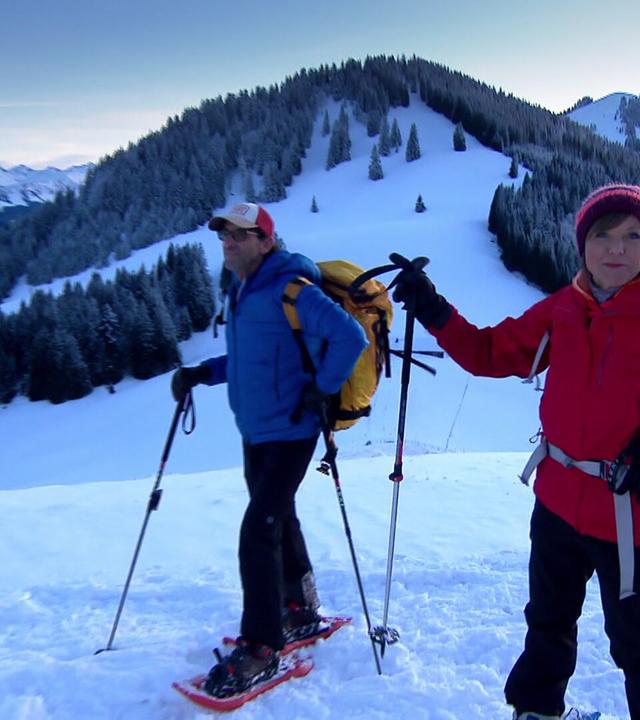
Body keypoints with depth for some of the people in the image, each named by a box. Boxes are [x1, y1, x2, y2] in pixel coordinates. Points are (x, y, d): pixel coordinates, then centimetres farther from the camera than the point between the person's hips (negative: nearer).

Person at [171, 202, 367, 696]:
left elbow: (350, 337, -24)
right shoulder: (240, 292, 10)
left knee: (258, 531, -10)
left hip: (289, 433, -9)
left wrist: (322, 390, -21)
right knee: (277, 522, 19)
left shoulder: (289, 290, -18)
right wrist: (202, 373, 10)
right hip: (254, 432, 9)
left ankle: (260, 648, 2)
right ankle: (300, 611, 38)